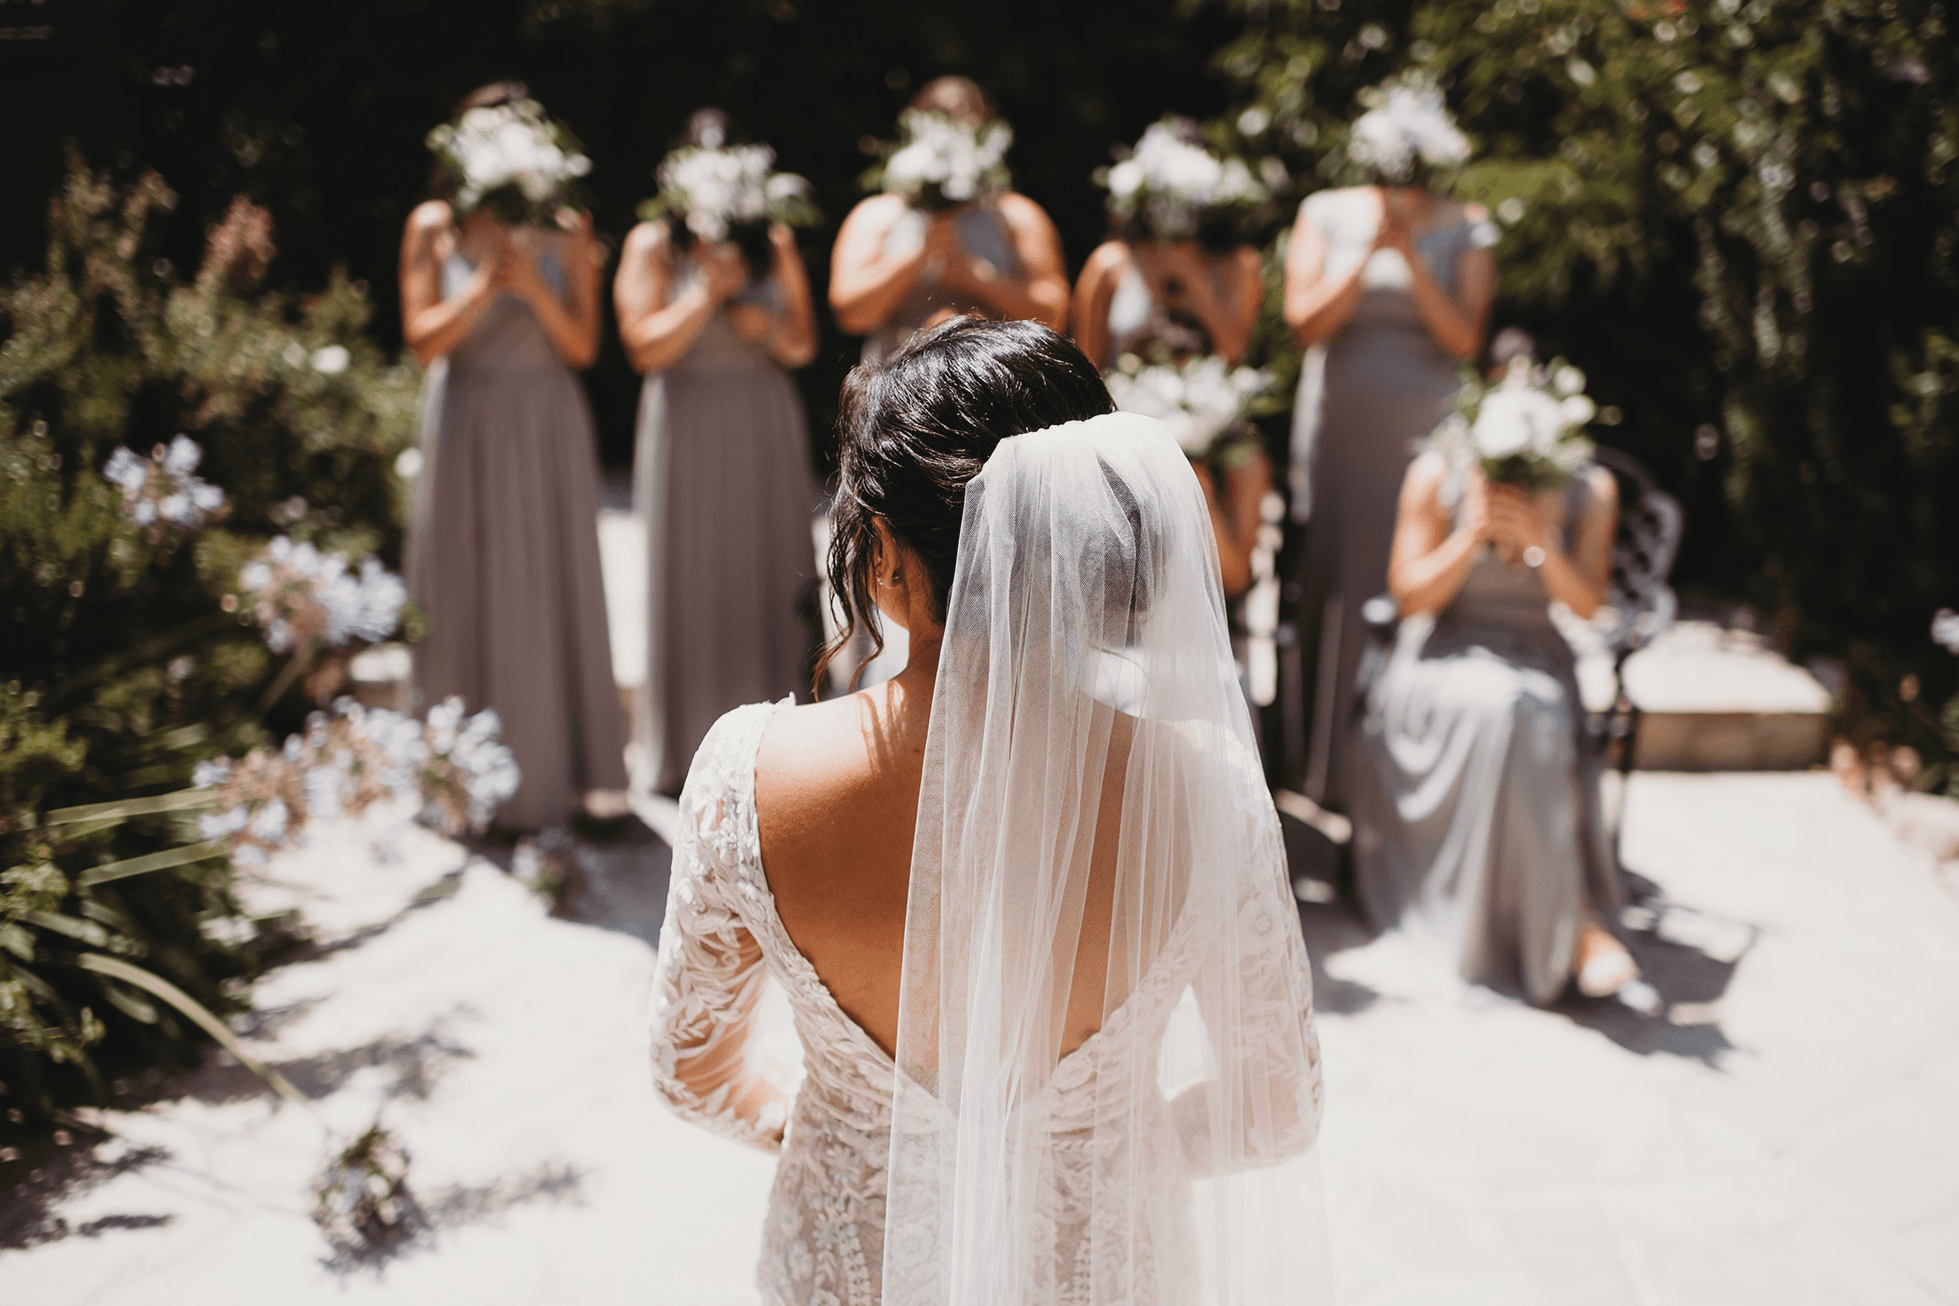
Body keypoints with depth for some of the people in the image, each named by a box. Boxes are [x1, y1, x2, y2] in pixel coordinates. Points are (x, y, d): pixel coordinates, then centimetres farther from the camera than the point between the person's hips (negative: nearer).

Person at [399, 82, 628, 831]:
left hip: (547, 428, 1)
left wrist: (535, 288, -16)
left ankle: (576, 771, 12)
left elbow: (582, 347, -1)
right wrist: (481, 290, -18)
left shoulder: (565, 230, 3)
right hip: (466, 425, -1)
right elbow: (423, 339, -4)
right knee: (469, 593, 1)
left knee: (558, 588, 4)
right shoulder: (435, 227, 2)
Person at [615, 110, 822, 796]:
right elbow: (645, 347, -9)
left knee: (773, 574, 1)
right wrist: (710, 290, -14)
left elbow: (804, 345, 10)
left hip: (767, 428, 3)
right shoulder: (653, 245, 0)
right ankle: (691, 749, 8)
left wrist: (768, 327, -10)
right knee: (693, 580, -1)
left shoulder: (774, 243, 8)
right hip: (688, 425, -2)